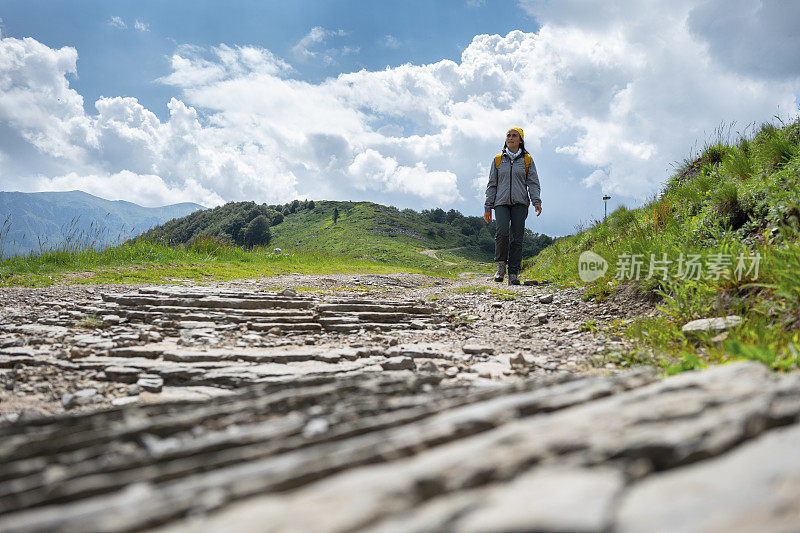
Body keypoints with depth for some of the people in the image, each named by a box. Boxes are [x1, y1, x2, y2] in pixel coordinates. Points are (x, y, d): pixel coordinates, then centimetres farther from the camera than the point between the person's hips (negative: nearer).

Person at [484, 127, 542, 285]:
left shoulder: (527, 160, 10)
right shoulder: (498, 159, 13)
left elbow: (533, 183, 6)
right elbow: (492, 184, 14)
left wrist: (536, 201, -10)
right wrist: (488, 206, 8)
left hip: (520, 203, 0)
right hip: (501, 202, 0)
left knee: (517, 237, -5)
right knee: (502, 233, -20)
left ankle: (513, 273, -1)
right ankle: (501, 266, -1)